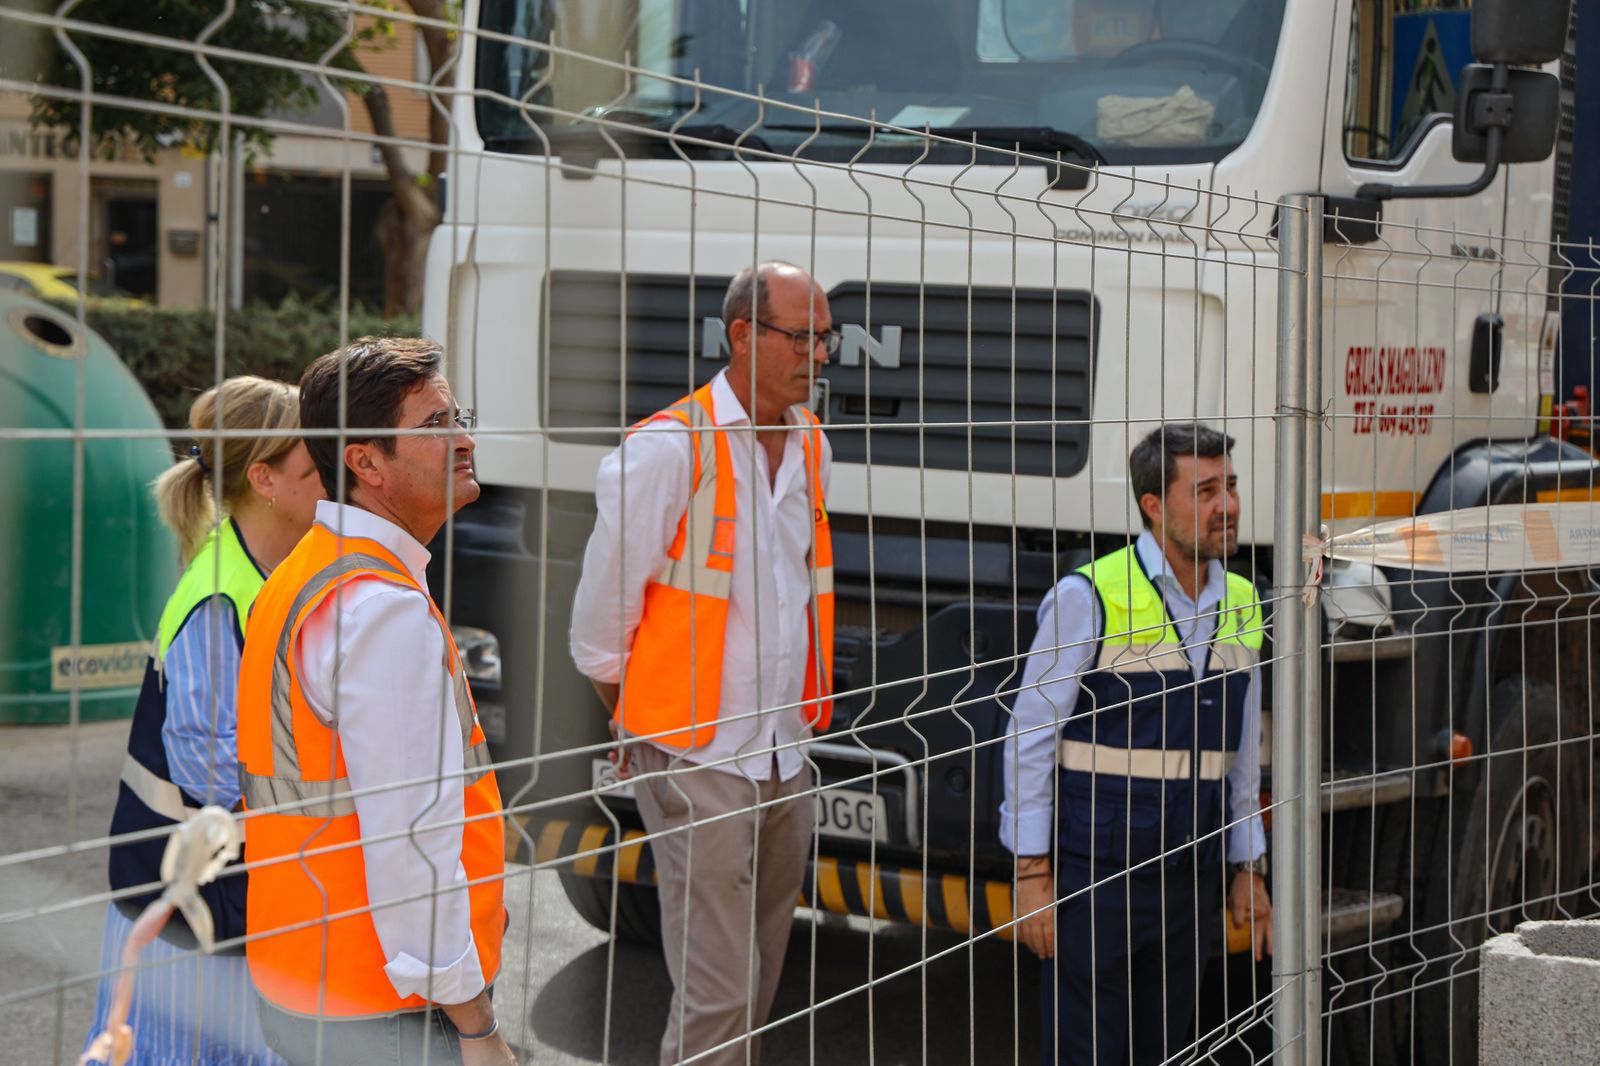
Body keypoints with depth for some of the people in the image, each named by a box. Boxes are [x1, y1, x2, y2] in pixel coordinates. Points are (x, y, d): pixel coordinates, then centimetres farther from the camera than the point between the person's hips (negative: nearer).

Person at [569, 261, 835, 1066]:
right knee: (717, 992, -7)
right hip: (697, 758, -7)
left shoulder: (810, 444, 10)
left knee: (758, 983, 15)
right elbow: (601, 615, -7)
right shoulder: (667, 449, -13)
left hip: (783, 751, 7)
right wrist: (641, 729, 3)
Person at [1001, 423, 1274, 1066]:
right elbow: (1029, 736, -8)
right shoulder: (1089, 597, -10)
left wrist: (1249, 870, 17)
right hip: (1094, 875, -6)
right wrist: (1033, 872, -11)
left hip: (1193, 876, 6)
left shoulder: (1241, 605, 9)